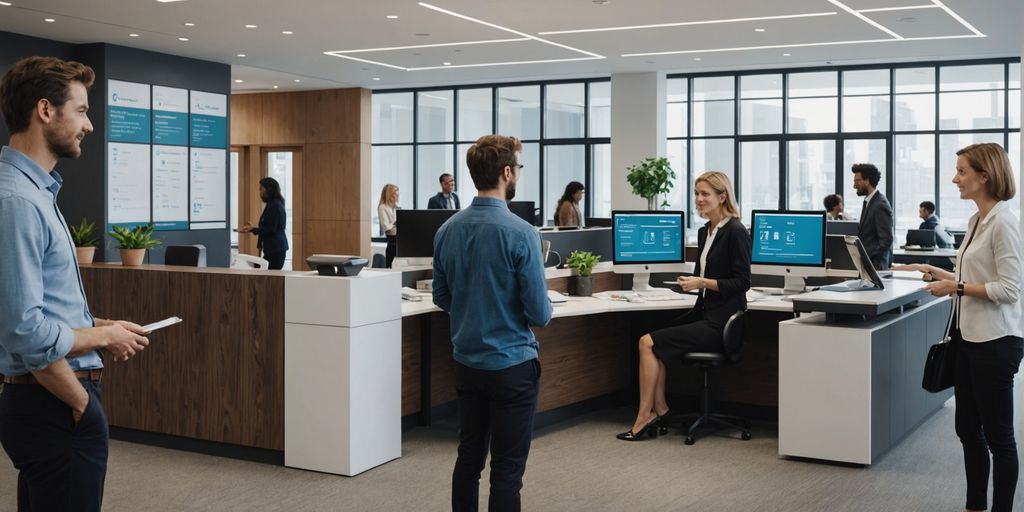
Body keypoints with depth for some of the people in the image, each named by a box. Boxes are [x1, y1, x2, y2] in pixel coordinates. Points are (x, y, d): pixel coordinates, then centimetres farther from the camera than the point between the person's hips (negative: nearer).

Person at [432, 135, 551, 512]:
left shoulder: (447, 230, 1)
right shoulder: (520, 233, -18)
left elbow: (441, 298, 10)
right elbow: (540, 314, -16)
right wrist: (540, 308, 5)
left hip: (466, 362, 6)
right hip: (511, 364, -6)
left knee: (469, 457, 16)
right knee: (507, 469, 1)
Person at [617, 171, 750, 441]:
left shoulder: (736, 233, -12)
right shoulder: (704, 232, 14)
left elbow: (742, 282, -16)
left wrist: (702, 282, -20)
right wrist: (690, 282, 3)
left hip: (721, 322, -9)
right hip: (704, 313, 9)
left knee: (649, 343, -14)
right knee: (651, 342, -7)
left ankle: (646, 416, -5)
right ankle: (658, 411, -3)